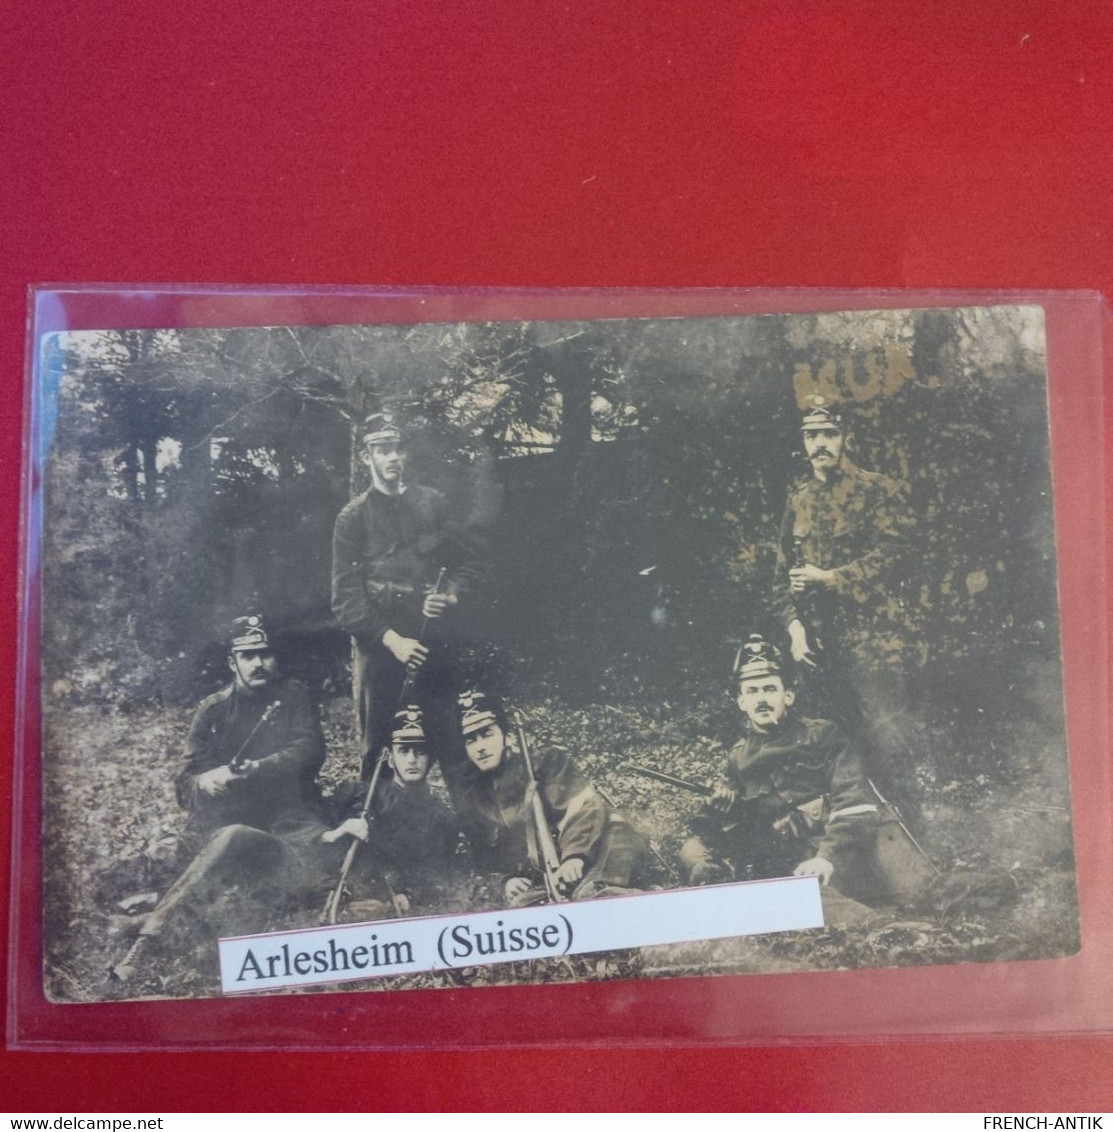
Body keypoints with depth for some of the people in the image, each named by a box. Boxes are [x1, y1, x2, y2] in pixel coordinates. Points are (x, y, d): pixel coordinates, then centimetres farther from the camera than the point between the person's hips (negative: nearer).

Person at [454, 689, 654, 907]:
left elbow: (585, 807, -7)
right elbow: (485, 858, 24)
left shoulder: (545, 762, 6)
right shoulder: (471, 804, 18)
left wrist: (576, 855, -23)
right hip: (537, 885, 3)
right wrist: (503, 881, 2)